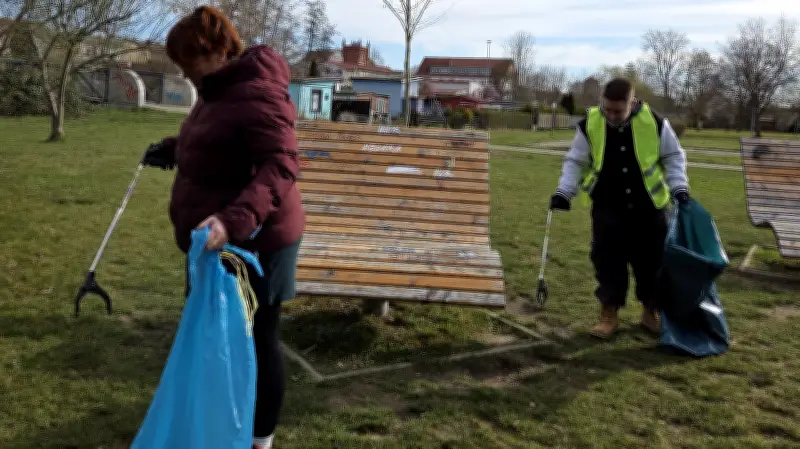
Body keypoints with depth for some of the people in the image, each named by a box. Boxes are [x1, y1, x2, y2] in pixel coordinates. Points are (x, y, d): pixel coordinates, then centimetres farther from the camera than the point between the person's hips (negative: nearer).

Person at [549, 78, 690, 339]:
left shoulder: (655, 122, -10)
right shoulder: (589, 125, -8)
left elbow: (673, 156, 3)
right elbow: (575, 161, 0)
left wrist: (679, 187, -7)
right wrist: (564, 192, -10)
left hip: (648, 207, 0)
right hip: (608, 208, 0)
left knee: (652, 260, 7)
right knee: (607, 260, -1)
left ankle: (651, 313, 25)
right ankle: (609, 314, 12)